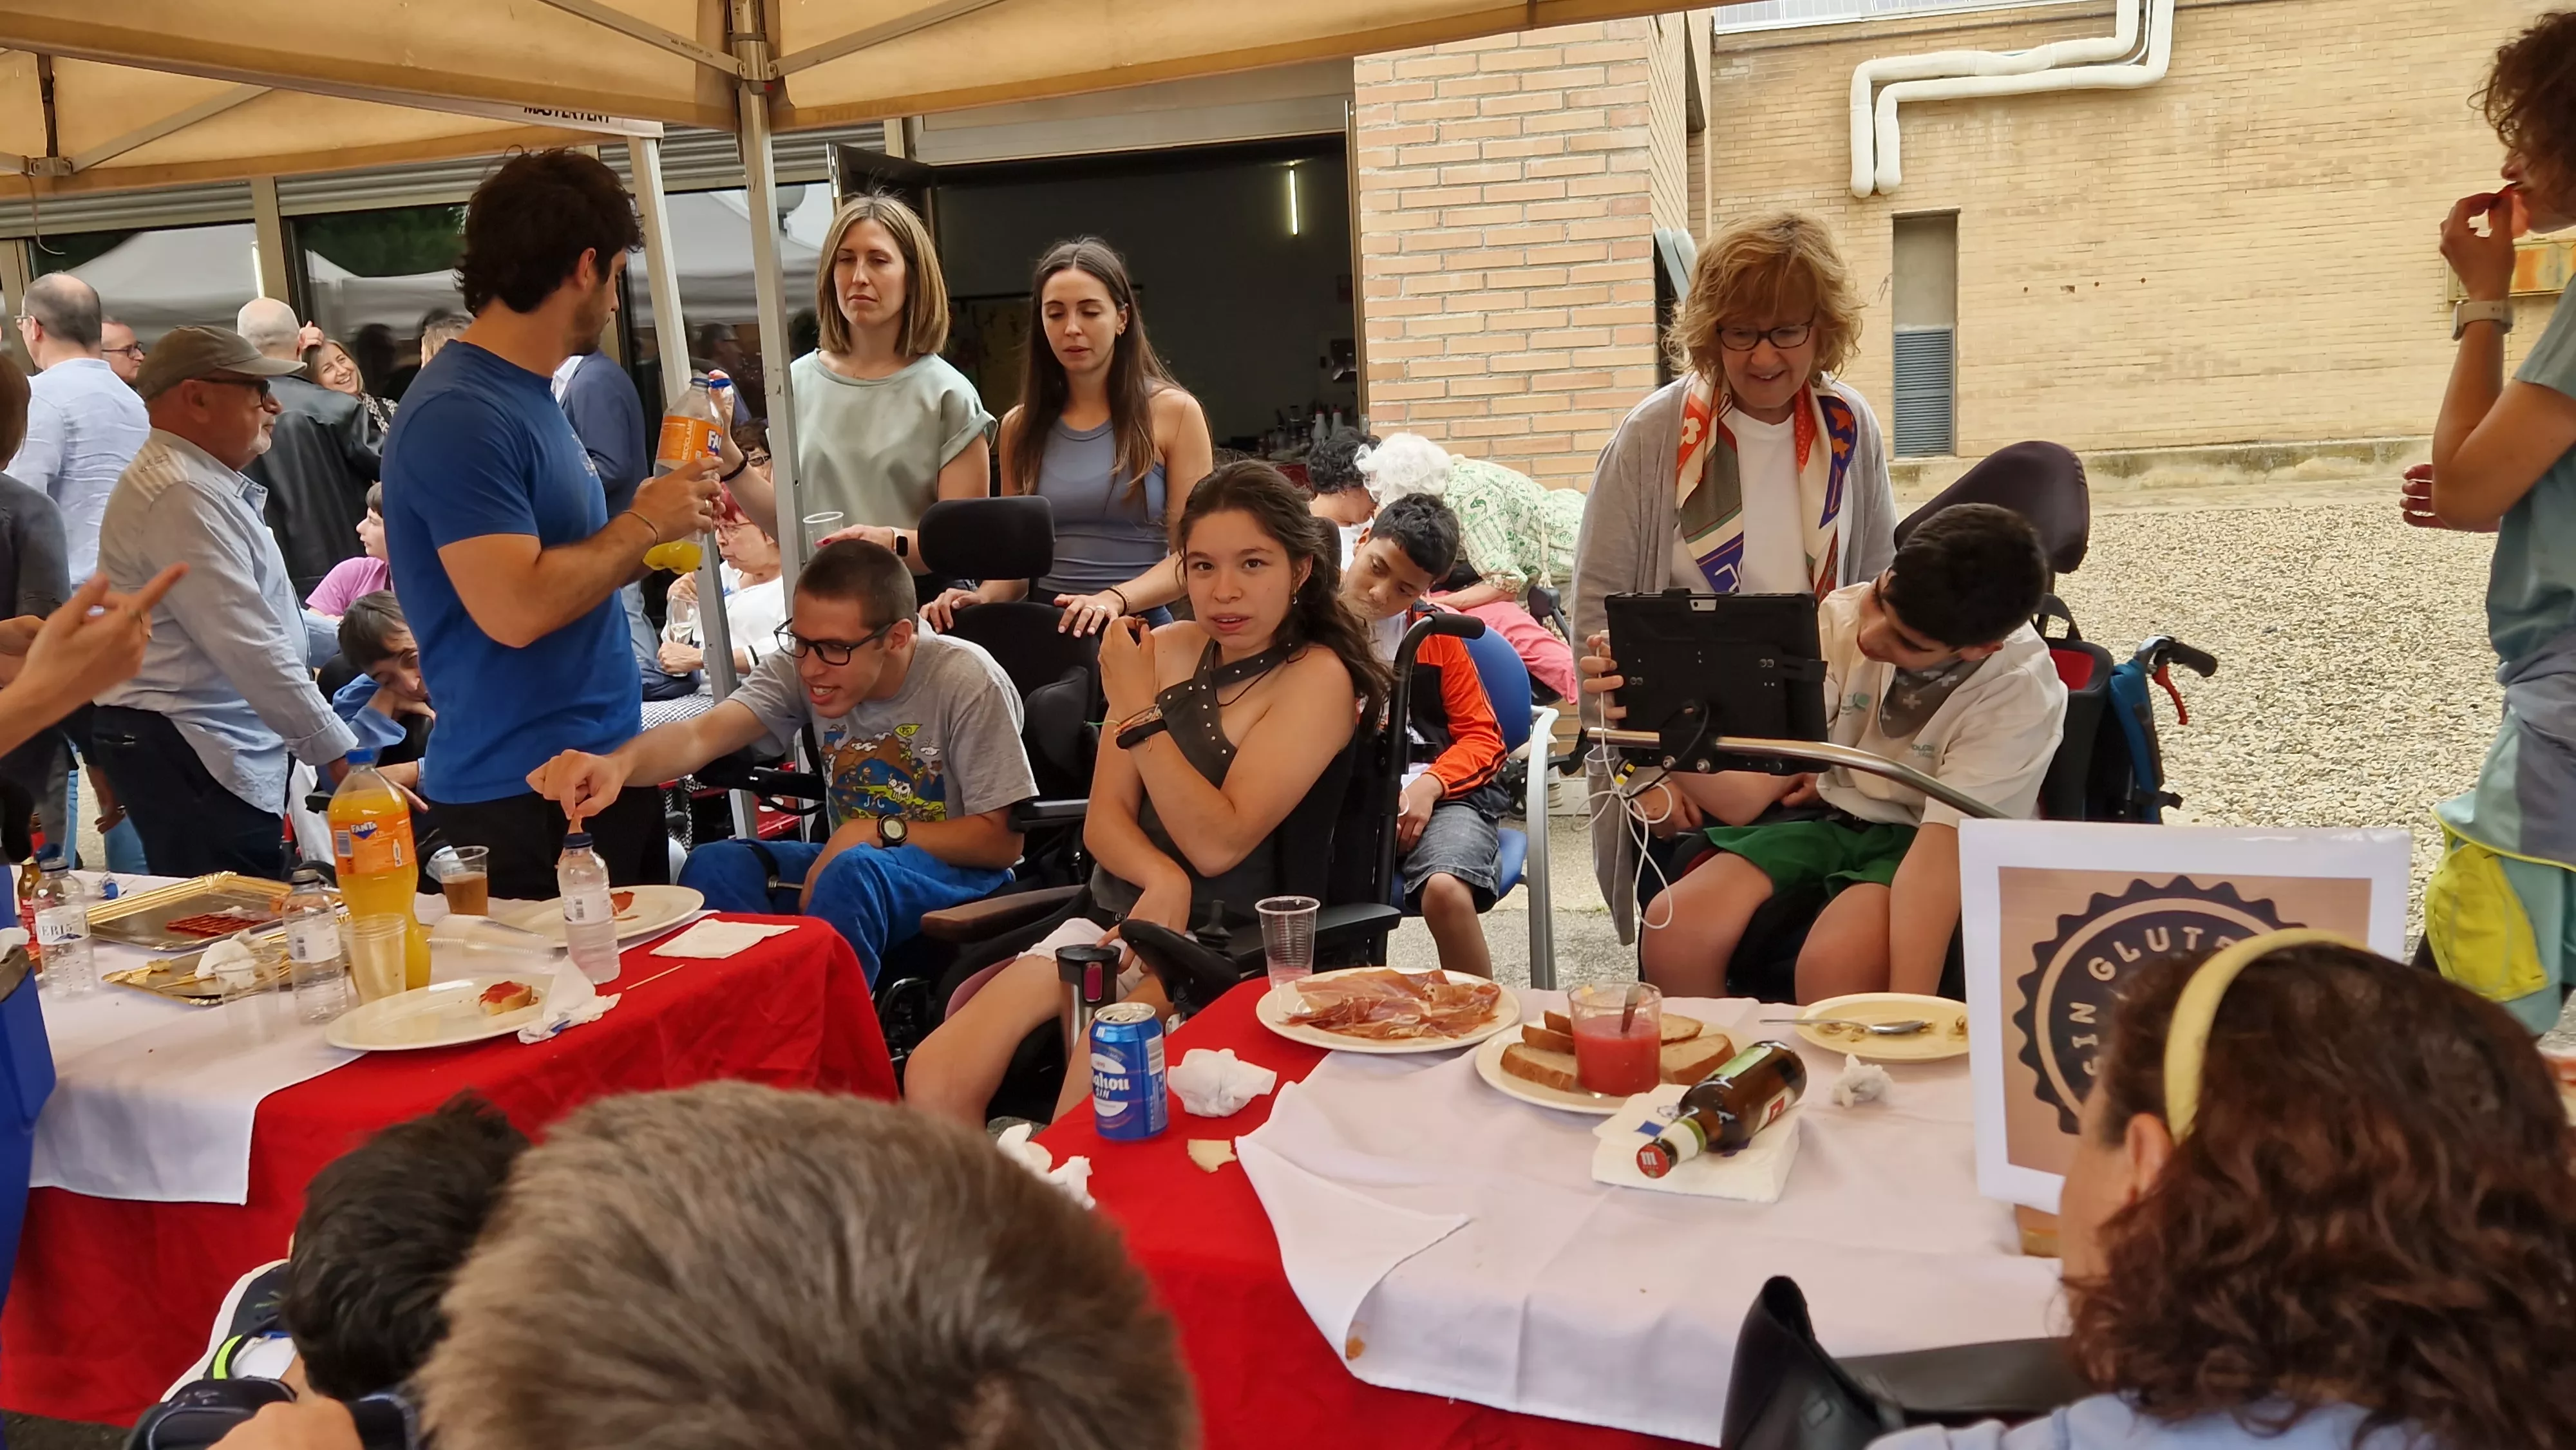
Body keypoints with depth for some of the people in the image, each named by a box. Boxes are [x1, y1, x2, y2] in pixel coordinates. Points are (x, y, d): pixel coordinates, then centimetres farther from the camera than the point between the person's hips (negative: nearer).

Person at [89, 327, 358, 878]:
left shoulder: (206, 483, 18)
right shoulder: (180, 494, -18)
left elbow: (262, 615, 26)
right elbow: (249, 647, -24)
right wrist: (339, 754, -22)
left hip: (201, 747, 11)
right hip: (187, 755, -11)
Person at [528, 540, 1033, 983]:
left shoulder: (967, 683, -20)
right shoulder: (798, 668, -10)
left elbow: (1001, 841, -15)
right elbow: (702, 733, -26)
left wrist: (881, 831, -25)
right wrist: (618, 762, -47)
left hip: (960, 873, -4)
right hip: (852, 864, 5)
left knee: (853, 872, -35)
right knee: (715, 866, -20)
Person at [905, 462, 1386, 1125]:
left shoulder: (1317, 676, -7)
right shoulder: (1167, 648, 9)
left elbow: (1218, 843, -15)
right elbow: (1104, 819, 6)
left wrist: (1138, 710, -12)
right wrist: (1161, 878, -15)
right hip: (1111, 917, 5)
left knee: (1083, 1104, -29)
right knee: (933, 1082, -14)